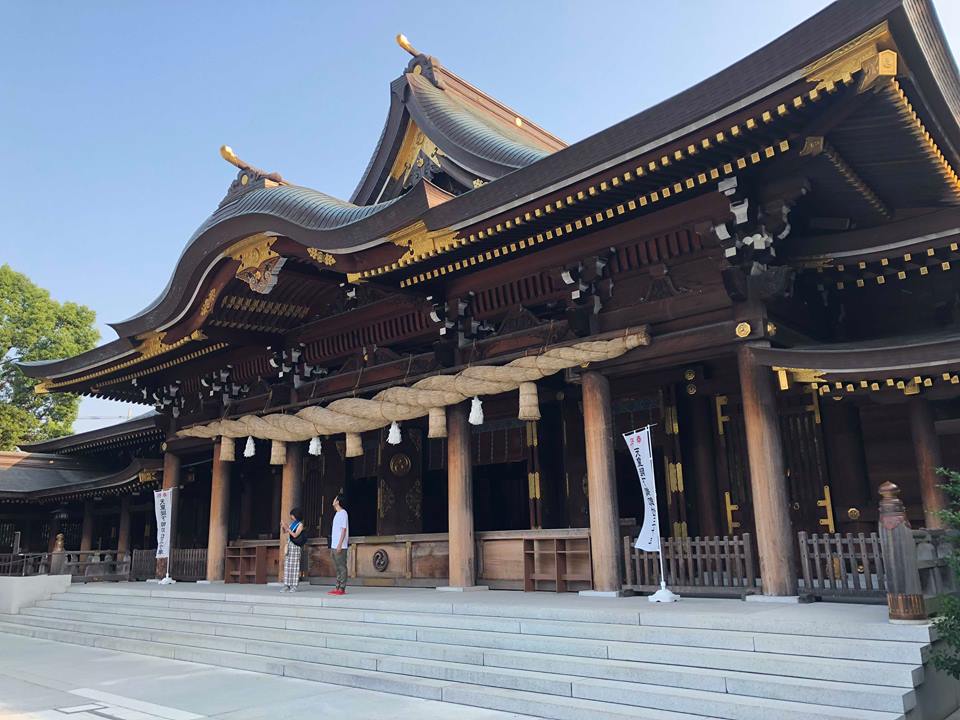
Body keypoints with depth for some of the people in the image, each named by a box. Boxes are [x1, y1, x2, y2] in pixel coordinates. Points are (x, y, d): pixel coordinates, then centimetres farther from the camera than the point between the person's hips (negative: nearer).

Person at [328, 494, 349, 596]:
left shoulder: (343, 513, -9)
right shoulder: (337, 514, 19)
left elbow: (344, 530, -16)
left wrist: (339, 545, -21)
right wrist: (332, 547, 19)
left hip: (340, 547, -9)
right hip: (334, 546, 9)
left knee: (342, 567, -6)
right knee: (338, 568, 9)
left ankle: (342, 589, -6)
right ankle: (337, 588, 12)